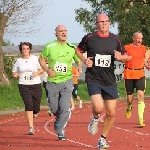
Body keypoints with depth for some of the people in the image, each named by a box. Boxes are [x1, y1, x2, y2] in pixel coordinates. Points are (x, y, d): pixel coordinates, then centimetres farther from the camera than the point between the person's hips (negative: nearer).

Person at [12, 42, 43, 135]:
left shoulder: (35, 58, 2)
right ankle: (31, 127, -16)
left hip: (36, 85, 0)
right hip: (24, 86, 0)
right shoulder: (18, 61, 7)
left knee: (36, 108, 1)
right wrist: (15, 75, -7)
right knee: (28, 105, -17)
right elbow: (14, 72, 16)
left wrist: (37, 73, -13)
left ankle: (34, 113, 42)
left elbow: (42, 69, 7)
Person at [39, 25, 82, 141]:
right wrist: (47, 70, -9)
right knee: (54, 109, 10)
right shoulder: (49, 47, -5)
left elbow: (78, 60, 13)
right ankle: (59, 119, 45)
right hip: (52, 82, 0)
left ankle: (60, 131, 5)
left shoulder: (72, 48, -2)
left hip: (67, 80, 0)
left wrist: (80, 67, -9)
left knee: (65, 108, -12)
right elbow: (41, 59, 7)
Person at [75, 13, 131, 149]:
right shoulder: (89, 38, -2)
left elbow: (126, 57, 13)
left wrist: (120, 57, -10)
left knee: (111, 113, 3)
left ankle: (103, 139, 23)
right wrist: (84, 60, -4)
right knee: (98, 107, -24)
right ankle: (95, 118, 14)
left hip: (110, 81, 3)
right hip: (93, 79, -3)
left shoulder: (115, 40, 4)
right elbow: (78, 50, 14)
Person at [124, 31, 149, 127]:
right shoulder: (127, 47, 1)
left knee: (141, 95, -15)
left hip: (140, 74, 1)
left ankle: (141, 120, -16)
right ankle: (129, 108, 43)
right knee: (130, 97, 4)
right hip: (129, 74, -1)